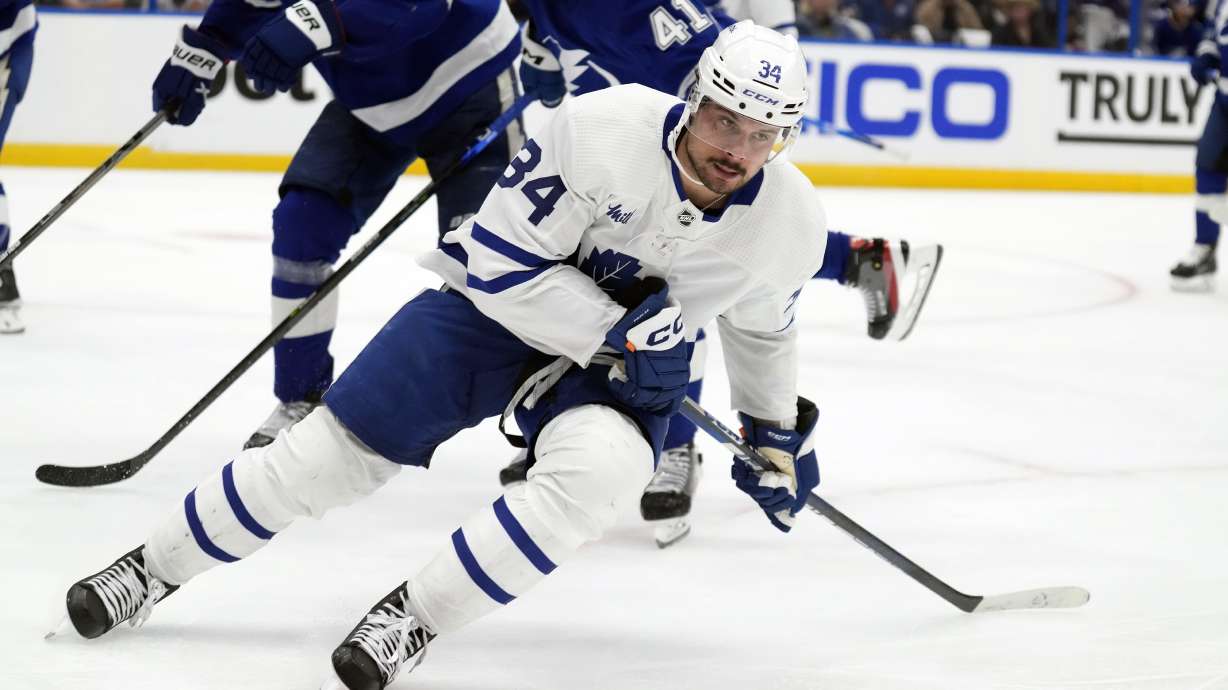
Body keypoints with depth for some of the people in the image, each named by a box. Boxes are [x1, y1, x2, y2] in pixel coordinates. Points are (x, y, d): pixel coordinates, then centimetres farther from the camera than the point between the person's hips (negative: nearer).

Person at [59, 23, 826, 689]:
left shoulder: (790, 223, -15)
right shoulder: (603, 131, -29)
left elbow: (762, 323, 9)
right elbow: (504, 264, -22)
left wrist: (776, 432, 13)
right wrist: (618, 330, -28)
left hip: (630, 360, 2)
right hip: (495, 304, -2)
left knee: (596, 473, -32)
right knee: (330, 453, -2)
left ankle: (410, 620, -19)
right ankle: (152, 567, 20)